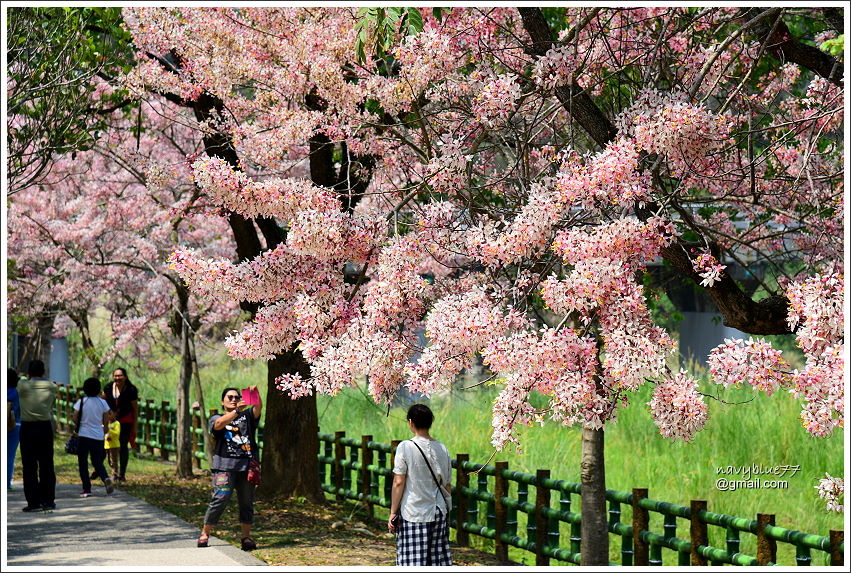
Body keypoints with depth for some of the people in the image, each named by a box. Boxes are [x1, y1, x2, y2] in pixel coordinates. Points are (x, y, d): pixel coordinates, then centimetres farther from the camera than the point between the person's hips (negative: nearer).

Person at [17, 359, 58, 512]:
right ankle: (48, 501, 9)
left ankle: (34, 502, -2)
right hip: (46, 427, 2)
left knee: (30, 467, 1)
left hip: (27, 428, -2)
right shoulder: (51, 386, 1)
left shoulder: (23, 385, -7)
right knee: (47, 465, 8)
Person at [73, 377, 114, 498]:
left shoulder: (81, 402, -6)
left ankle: (87, 488, 4)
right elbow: (106, 422, 4)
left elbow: (75, 419, -3)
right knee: (98, 462, 12)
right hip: (98, 436, 2)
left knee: (83, 463, 9)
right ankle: (106, 478, -16)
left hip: (84, 435, -2)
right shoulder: (102, 403, 0)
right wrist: (104, 432, 22)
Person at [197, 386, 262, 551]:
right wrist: (237, 410, -25)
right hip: (225, 465, -3)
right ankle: (205, 533, -3)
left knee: (247, 501, 3)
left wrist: (255, 394, -22)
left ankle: (246, 537, 9)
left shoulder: (246, 415, 19)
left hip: (246, 465, 3)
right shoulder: (216, 418, 12)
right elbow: (219, 424, -12)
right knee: (220, 499, -12)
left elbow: (258, 407, -1)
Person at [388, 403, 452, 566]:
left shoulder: (405, 447, -9)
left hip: (413, 514, -5)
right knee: (440, 560, 9)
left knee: (413, 561, -3)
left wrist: (393, 512, -3)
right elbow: (447, 485, 10)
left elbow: (398, 482, -9)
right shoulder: (442, 449, 5)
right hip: (438, 513, 5)